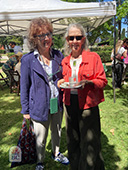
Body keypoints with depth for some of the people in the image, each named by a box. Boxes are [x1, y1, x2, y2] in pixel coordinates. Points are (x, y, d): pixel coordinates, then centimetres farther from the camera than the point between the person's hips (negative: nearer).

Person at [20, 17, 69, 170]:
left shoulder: (58, 55, -4)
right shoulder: (28, 60, -13)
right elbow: (24, 87, -6)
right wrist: (25, 110, -3)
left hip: (57, 104, 4)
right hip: (40, 106, -3)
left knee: (57, 132, 24)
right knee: (40, 139, 14)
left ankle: (56, 154, 52)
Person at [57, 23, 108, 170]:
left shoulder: (93, 57, -6)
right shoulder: (65, 61, 8)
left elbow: (102, 81, -5)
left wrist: (87, 82, -22)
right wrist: (62, 82, -3)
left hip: (88, 104, -4)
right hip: (70, 104, 5)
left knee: (89, 143, 4)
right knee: (72, 141, 18)